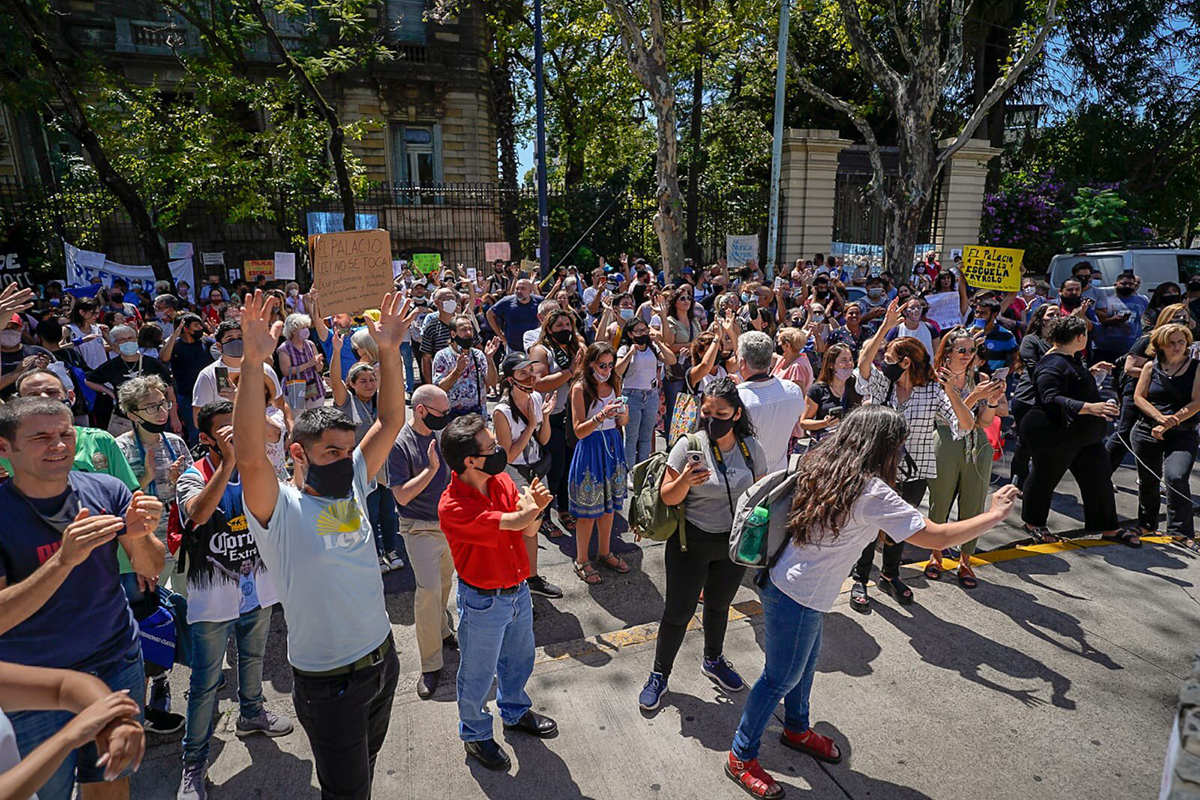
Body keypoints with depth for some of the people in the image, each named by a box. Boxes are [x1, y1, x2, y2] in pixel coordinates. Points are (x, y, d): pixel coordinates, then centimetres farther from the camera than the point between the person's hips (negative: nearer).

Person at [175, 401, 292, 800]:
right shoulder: (194, 478, -15)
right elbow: (199, 513, -37)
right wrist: (229, 461, -40)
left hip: (256, 591, 5)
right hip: (212, 600, -4)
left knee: (253, 659, 26)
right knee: (205, 684, 6)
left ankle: (250, 715, 51)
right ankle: (194, 763, 23)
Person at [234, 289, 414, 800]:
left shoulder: (352, 487, -1)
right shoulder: (279, 510, -17)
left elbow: (391, 421, -5)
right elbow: (250, 456, -37)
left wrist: (389, 353, -16)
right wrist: (254, 365, -44)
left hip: (382, 657, 5)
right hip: (329, 681, -5)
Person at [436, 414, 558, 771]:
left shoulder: (502, 480, -7)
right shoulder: (453, 507, -30)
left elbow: (529, 531, -4)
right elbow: (515, 522, -33)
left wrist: (534, 506, -26)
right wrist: (531, 505, -11)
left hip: (518, 590, 7)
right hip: (483, 602, -6)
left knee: (518, 660, 27)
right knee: (478, 675, 16)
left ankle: (515, 712, 54)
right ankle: (475, 734, 43)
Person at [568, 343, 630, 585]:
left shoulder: (614, 384, 5)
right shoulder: (580, 388, -12)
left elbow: (620, 424, 12)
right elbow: (579, 431, -14)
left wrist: (623, 415, -11)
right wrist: (601, 416, -28)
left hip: (613, 446, 6)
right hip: (591, 448, -6)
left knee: (609, 505, 15)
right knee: (588, 509, 2)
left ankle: (604, 552, 33)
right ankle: (582, 561, 19)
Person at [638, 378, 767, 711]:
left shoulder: (751, 447, -8)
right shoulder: (689, 445, -17)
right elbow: (667, 497, -14)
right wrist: (685, 480, -35)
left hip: (735, 543, 3)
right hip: (691, 542, -3)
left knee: (719, 605, 24)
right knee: (678, 611, 5)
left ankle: (713, 661, 48)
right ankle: (660, 674, 27)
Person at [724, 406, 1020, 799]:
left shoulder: (823, 468, -1)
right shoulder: (871, 493, -26)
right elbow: (936, 537, -22)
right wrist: (994, 515, -9)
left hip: (791, 585, 9)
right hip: (797, 600, -9)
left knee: (807, 661, 28)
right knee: (781, 678, 9)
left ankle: (797, 729, 52)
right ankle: (741, 758, 27)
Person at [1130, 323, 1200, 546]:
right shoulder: (1151, 367, 4)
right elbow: (1138, 397, 0)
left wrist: (1170, 423, -14)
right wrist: (1160, 417, -15)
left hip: (1182, 434, -2)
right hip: (1147, 431, 2)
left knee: (1176, 477, -20)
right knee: (1147, 479, 12)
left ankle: (1181, 531, -7)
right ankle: (1146, 525, 33)